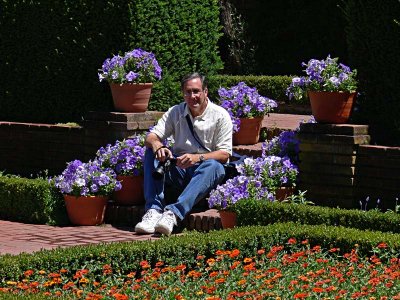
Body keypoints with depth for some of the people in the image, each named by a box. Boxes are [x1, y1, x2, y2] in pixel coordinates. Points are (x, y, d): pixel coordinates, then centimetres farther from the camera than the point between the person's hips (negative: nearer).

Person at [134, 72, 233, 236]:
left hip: (203, 173, -3)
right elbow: (151, 136, 0)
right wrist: (158, 146, -25)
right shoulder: (175, 112, 7)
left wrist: (197, 158, -26)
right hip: (178, 169, 3)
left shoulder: (220, 115, -3)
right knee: (151, 152, -20)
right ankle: (154, 209, -34)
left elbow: (224, 154, -9)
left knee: (214, 166, -36)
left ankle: (173, 213, -50)